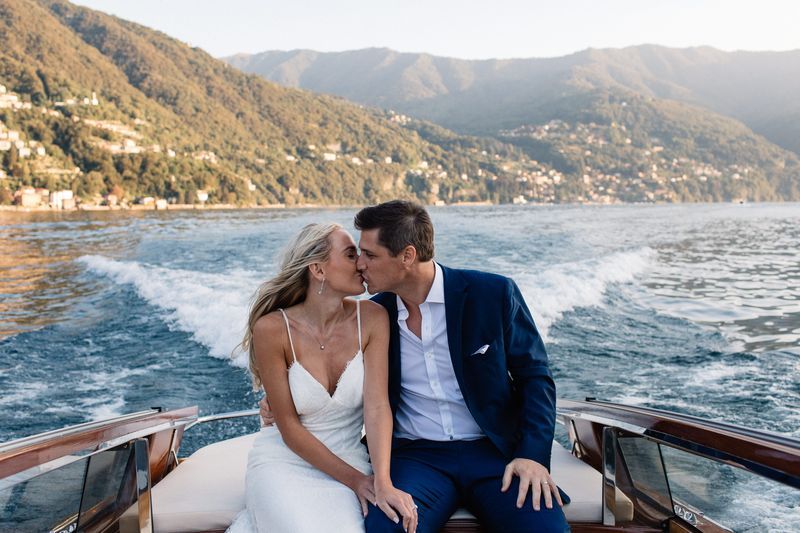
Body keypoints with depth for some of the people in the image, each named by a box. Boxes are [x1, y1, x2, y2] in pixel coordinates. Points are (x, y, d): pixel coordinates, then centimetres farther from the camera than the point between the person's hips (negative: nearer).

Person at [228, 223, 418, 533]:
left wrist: (383, 482, -28)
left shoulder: (371, 319, -9)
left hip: (348, 458, 3)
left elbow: (377, 406, -15)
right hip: (284, 461, -3)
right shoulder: (271, 329, -15)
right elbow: (289, 428, -11)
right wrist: (354, 479, -14)